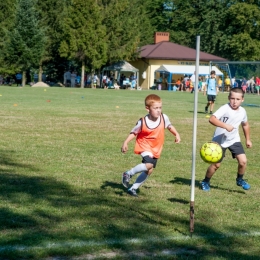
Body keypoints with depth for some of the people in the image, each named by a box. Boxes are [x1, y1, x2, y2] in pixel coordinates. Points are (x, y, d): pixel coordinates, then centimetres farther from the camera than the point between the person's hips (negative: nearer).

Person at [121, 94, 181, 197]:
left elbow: (169, 126, 8)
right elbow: (134, 133, -9)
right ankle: (128, 174, -7)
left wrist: (177, 134, -3)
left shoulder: (163, 118, -12)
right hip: (144, 146, -5)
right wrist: (125, 143, -20)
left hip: (156, 149, 5)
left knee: (149, 171, 8)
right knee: (149, 164, -29)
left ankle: (133, 188, 23)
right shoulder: (142, 122, -21)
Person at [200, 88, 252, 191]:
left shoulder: (242, 111, -3)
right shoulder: (225, 109, -23)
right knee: (216, 164, -1)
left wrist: (248, 139, 20)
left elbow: (245, 124, 17)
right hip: (220, 140, -4)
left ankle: (240, 180, 19)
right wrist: (225, 126, -46)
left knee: (243, 161, -9)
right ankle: (205, 182, 23)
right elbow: (212, 119, -37)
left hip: (234, 140, 5)